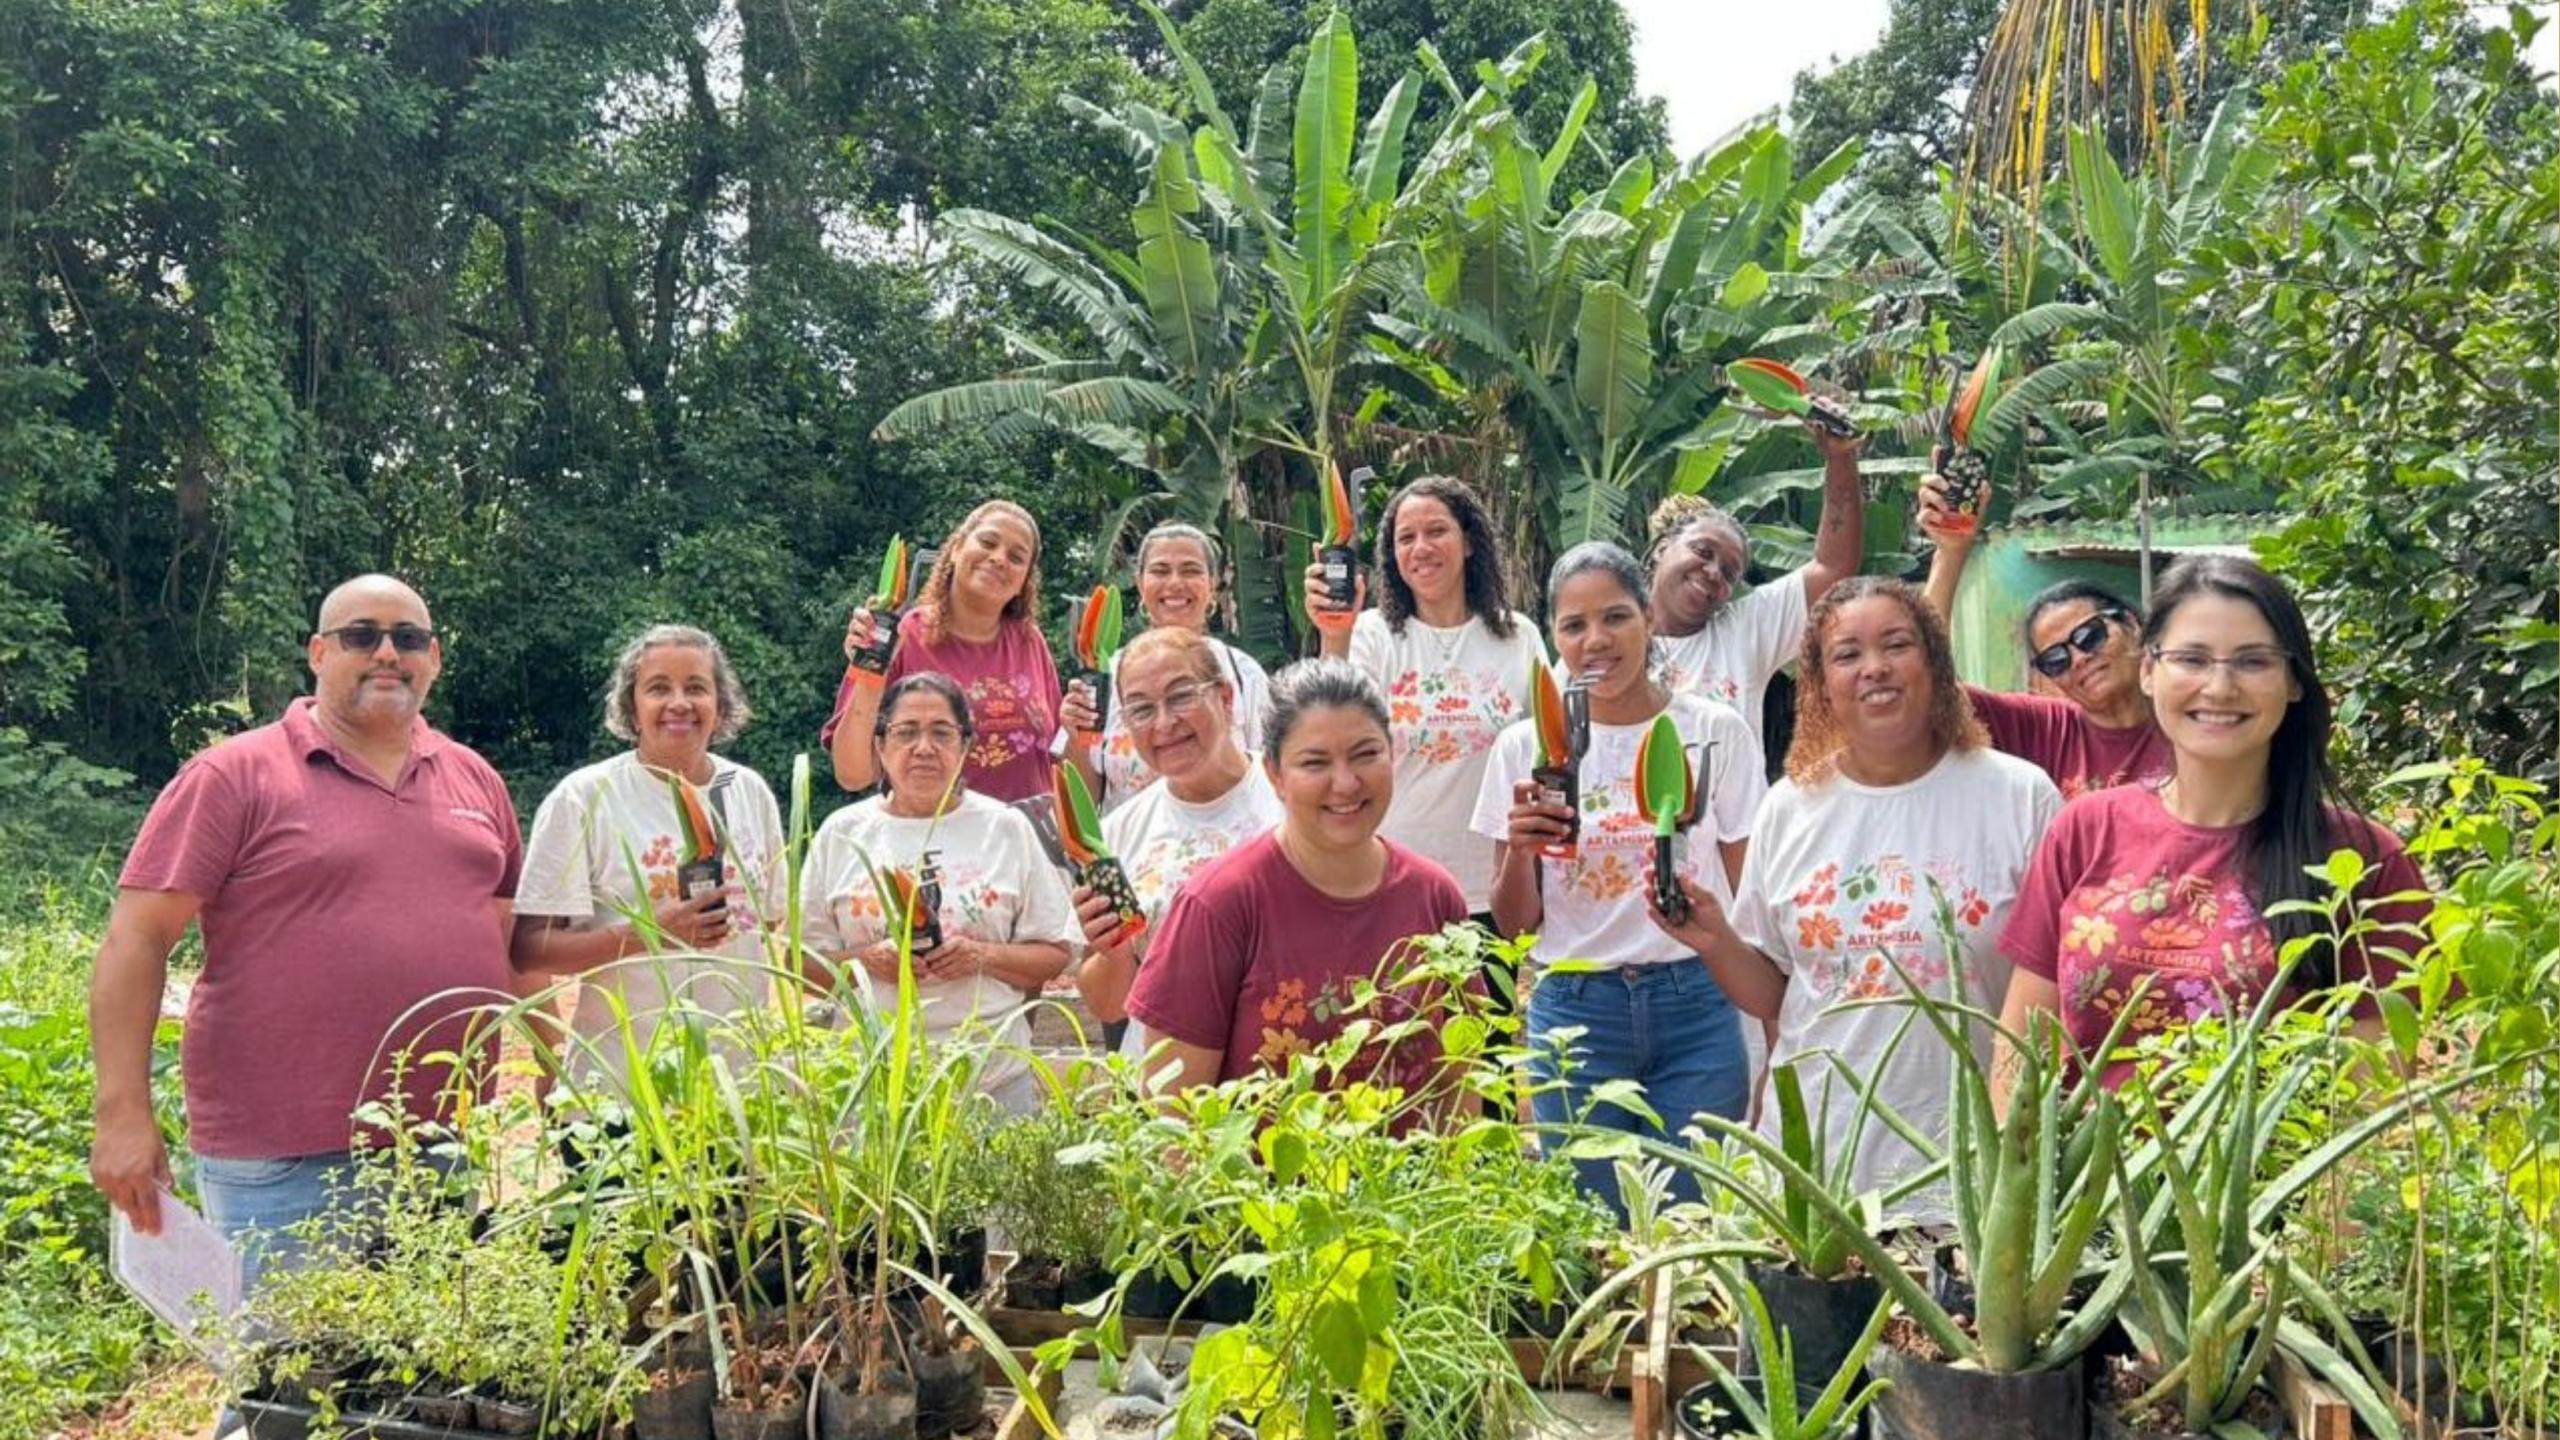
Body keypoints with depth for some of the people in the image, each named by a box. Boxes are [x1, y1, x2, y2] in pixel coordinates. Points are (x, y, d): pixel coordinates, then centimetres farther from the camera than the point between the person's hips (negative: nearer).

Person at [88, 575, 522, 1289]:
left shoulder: (475, 778, 12)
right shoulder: (233, 776, -3)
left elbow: (515, 933, 20)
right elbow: (136, 939, -7)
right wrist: (123, 1113, -13)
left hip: (453, 1144, 5)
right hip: (284, 1160, -5)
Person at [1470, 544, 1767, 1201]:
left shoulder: (1716, 732, 0)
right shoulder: (1525, 747, 2)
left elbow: (1751, 900, 5)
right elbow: (1513, 923, 6)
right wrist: (1519, 849, -14)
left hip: (1696, 1005, 0)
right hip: (1573, 1013, 1)